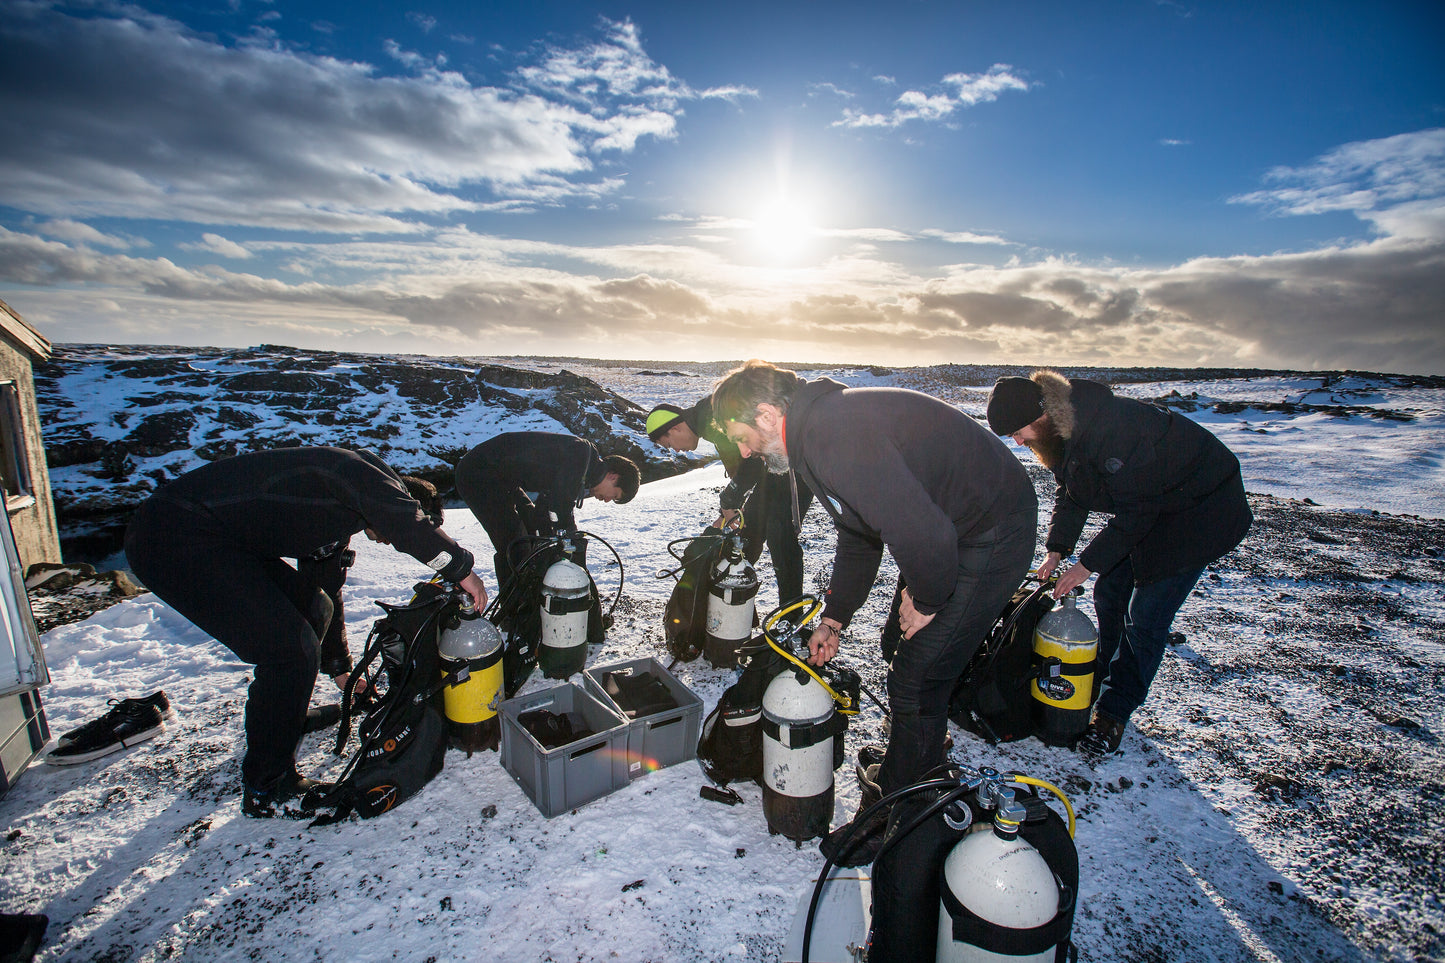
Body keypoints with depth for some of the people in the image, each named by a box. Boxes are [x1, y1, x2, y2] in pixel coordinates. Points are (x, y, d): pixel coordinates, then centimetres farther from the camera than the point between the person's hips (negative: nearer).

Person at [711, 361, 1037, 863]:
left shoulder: (836, 435, -29)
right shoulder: (819, 430, 6)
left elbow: (922, 533, -33)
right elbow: (858, 537, 16)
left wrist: (926, 600, -14)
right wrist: (834, 617, 17)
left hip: (991, 536, -10)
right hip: (952, 531, 10)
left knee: (918, 676, -4)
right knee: (899, 650, 19)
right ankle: (901, 773, 41)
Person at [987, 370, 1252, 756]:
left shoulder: (1110, 429, -36)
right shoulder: (1063, 428, -7)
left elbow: (1136, 510, -29)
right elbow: (1070, 493, 4)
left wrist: (1088, 563, -23)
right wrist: (1056, 550, -6)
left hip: (1200, 513, -9)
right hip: (1148, 506, 9)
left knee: (1144, 617, -8)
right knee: (1109, 595, 10)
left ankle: (1114, 712, 6)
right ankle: (1106, 678, 30)